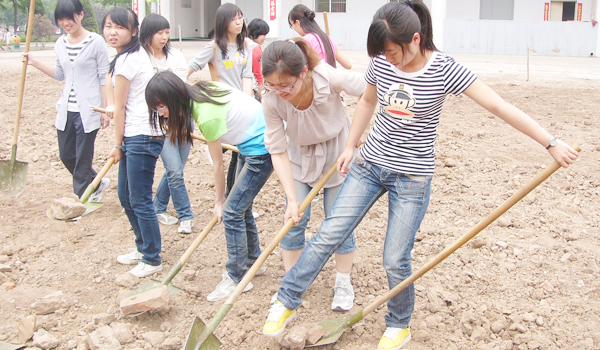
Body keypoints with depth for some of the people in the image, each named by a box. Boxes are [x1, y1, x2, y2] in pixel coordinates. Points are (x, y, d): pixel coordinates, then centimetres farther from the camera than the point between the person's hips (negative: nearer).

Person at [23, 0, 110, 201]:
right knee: (66, 156, 12)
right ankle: (97, 183, 33)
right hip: (66, 109, 6)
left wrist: (106, 110, -8)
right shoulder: (61, 44, 9)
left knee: (83, 159, 0)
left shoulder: (96, 42, -7)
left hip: (88, 111, -6)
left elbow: (104, 78, -6)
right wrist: (35, 63, 10)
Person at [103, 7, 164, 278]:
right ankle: (143, 248, 33)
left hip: (141, 137, -10)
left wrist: (117, 145, 0)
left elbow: (119, 108, -10)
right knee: (126, 196, 18)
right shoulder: (138, 54, 14)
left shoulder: (126, 61, -16)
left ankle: (152, 260, 10)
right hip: (136, 136, 10)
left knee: (140, 201, -2)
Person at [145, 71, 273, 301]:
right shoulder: (200, 90, -2)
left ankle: (237, 278, 4)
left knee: (232, 212, -7)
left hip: (262, 149, -10)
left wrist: (219, 200, 0)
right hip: (250, 146, 10)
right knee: (241, 207, 17)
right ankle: (252, 260, 33)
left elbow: (217, 164, -14)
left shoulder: (207, 116, -26)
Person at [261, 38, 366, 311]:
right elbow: (278, 152, -22)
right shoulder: (271, 101, -30)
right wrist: (292, 200, -26)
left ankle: (343, 283, 22)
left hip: (337, 150, -1)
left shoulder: (333, 79, -37)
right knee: (294, 221, 0)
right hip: (299, 154, 1)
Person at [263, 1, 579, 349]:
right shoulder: (381, 63, -5)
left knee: (395, 260, 1)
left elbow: (500, 105, -19)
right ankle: (287, 300, 16)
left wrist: (551, 142, -22)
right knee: (329, 235, 0)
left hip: (412, 176, -3)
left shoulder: (444, 69, -17)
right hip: (370, 164, 4)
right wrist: (350, 146, 11)